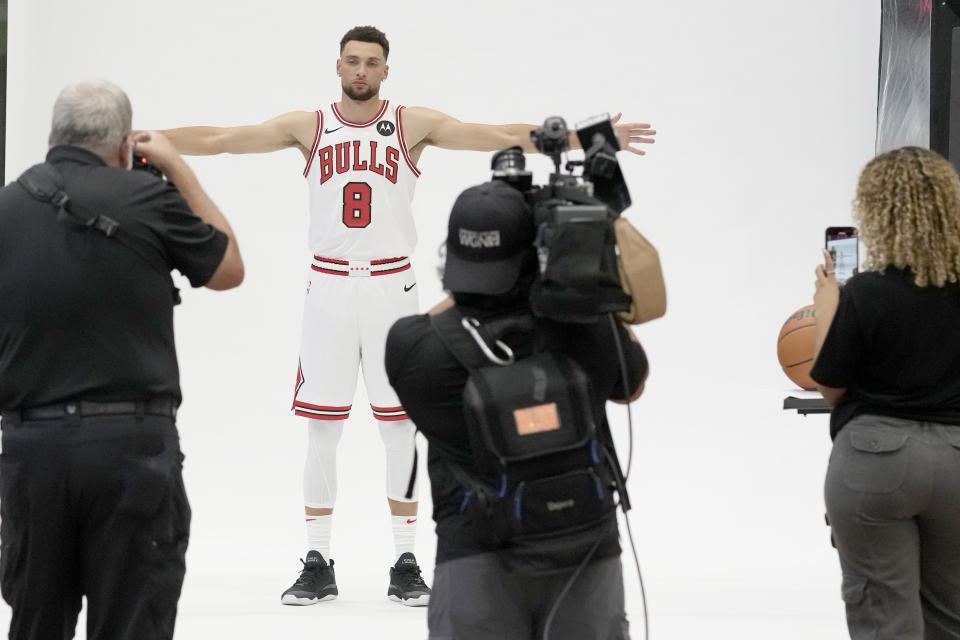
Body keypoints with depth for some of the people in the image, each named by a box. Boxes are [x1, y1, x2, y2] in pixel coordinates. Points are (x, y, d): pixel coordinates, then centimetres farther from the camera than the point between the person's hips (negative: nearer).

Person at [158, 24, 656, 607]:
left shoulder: (414, 125, 1)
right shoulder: (308, 127, 5)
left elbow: (498, 136, -6)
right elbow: (219, 139, 1)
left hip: (391, 286, -1)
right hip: (329, 288, 1)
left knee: (400, 427, 1)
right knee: (321, 427, 2)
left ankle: (406, 565, 8)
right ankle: (318, 565, 10)